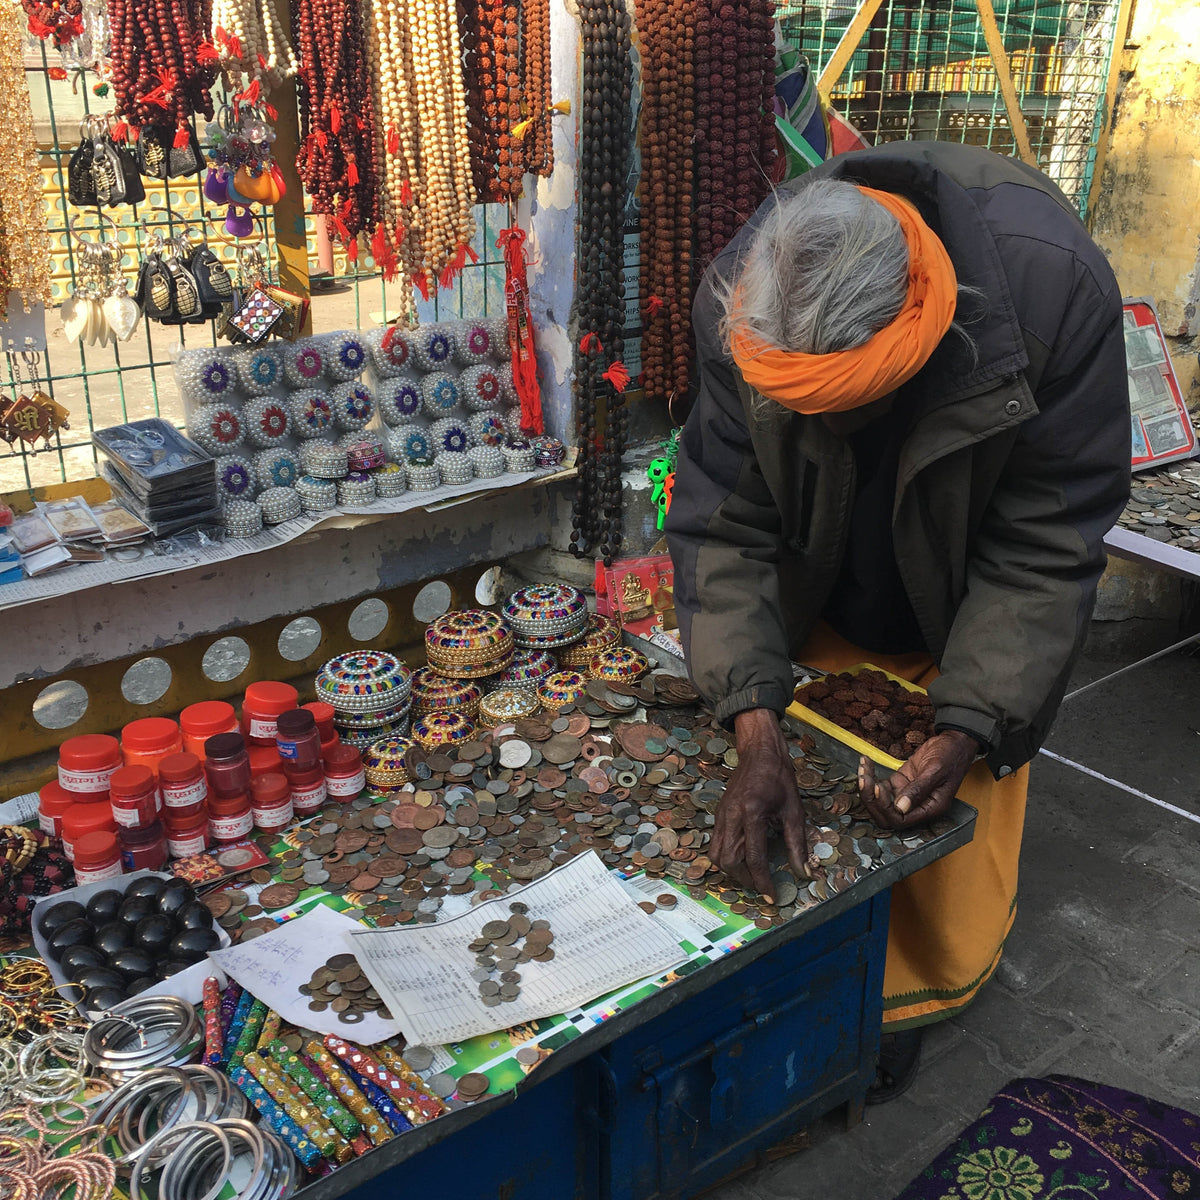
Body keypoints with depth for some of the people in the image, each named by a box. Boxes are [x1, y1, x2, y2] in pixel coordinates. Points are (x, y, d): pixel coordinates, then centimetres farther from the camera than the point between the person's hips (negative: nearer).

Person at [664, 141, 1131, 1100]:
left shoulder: (1057, 290, -34)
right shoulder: (739, 297, -27)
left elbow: (1045, 550, -25)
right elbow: (724, 523, -23)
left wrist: (968, 734, -32)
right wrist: (757, 733, -32)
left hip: (960, 635, -1)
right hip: (823, 612, 2)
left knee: (950, 839, 5)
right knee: (805, 817, 10)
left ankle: (902, 1006, 34)